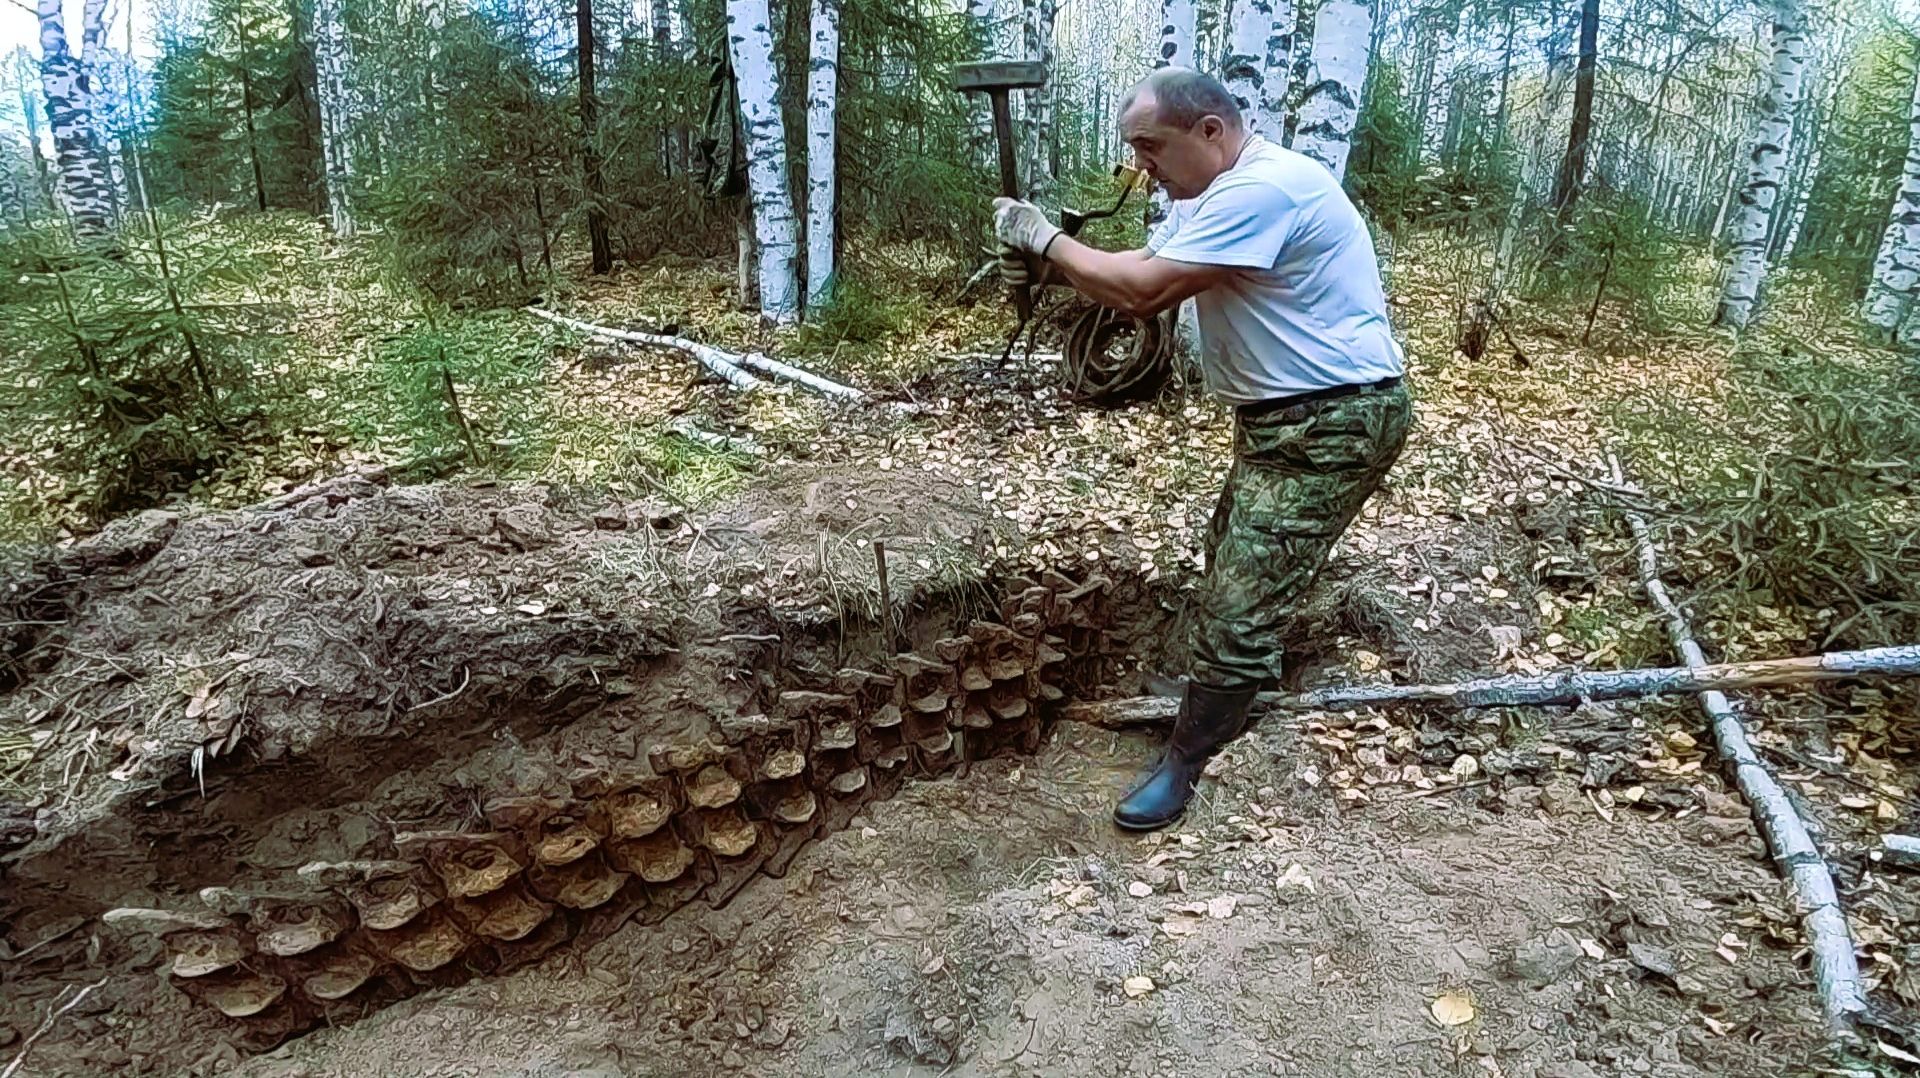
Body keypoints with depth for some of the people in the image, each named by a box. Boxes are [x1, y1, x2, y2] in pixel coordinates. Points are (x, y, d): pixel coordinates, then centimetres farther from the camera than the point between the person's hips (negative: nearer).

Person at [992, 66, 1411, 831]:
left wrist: (1045, 238, -15)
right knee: (1234, 562, 26)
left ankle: (1183, 762, 7)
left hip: (1333, 424, -11)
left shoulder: (1262, 189, -25)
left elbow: (1143, 292, -27)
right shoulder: (1213, 193, 9)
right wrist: (1046, 262, -10)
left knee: (1239, 603, -8)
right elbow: (1138, 274, 5)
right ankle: (1247, 673, 50)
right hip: (1281, 417, 11)